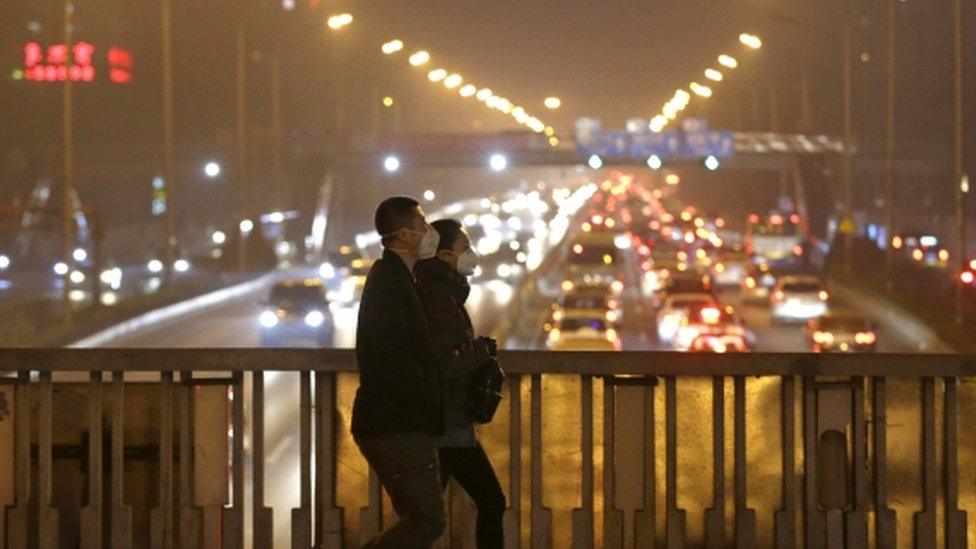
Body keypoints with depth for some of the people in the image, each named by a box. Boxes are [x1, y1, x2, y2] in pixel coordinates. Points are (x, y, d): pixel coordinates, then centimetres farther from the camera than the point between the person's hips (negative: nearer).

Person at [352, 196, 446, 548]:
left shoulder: (393, 278, 17)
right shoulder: (390, 283, -15)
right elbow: (394, 362, -23)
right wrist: (434, 404, -15)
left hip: (399, 424, 11)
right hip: (396, 426, -11)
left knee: (419, 518, 13)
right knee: (428, 518, -13)